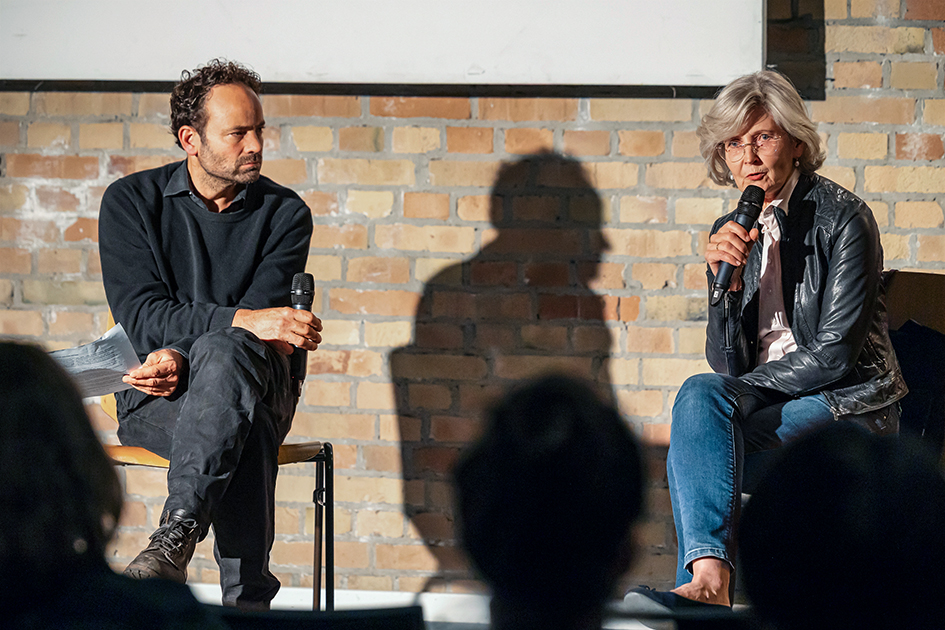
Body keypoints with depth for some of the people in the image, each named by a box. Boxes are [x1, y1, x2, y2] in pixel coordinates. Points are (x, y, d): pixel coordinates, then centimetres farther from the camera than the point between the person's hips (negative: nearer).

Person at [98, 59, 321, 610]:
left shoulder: (284, 213, 4)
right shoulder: (132, 202, 2)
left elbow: (266, 318, -8)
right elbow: (142, 317, -12)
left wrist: (183, 356, -27)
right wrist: (244, 321, -28)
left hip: (257, 385, 1)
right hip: (156, 399, -1)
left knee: (223, 353, -39)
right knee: (244, 435, -38)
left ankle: (176, 538, -50)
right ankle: (248, 600, -43)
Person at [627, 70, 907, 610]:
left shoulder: (842, 218, -7)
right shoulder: (731, 232, 11)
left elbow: (835, 353, -13)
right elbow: (728, 363, 4)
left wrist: (741, 390, -12)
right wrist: (726, 283, -13)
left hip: (847, 404, -5)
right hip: (766, 400, 5)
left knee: (693, 452, -28)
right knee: (699, 395, -31)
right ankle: (709, 577, -45)